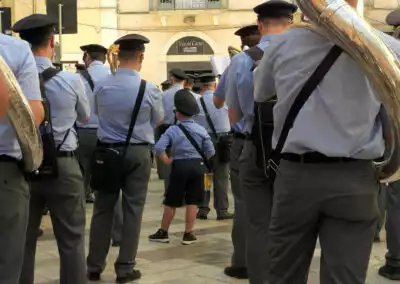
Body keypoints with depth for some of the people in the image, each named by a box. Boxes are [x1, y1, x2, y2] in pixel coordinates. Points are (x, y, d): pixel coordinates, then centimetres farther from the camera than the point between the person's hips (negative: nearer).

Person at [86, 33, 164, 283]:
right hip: (138, 153, -2)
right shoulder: (150, 90, -12)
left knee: (103, 208, 10)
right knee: (132, 209, 5)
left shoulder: (102, 86, -4)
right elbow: (158, 121, 5)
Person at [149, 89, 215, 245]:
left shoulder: (172, 130, -7)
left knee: (171, 202, 9)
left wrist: (167, 160, -2)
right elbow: (210, 152, -1)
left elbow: (159, 148, -16)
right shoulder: (201, 130, -1)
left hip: (179, 167, -1)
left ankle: (163, 232, 19)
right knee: (192, 202, 6)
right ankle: (188, 234, 9)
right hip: (197, 166, 1)